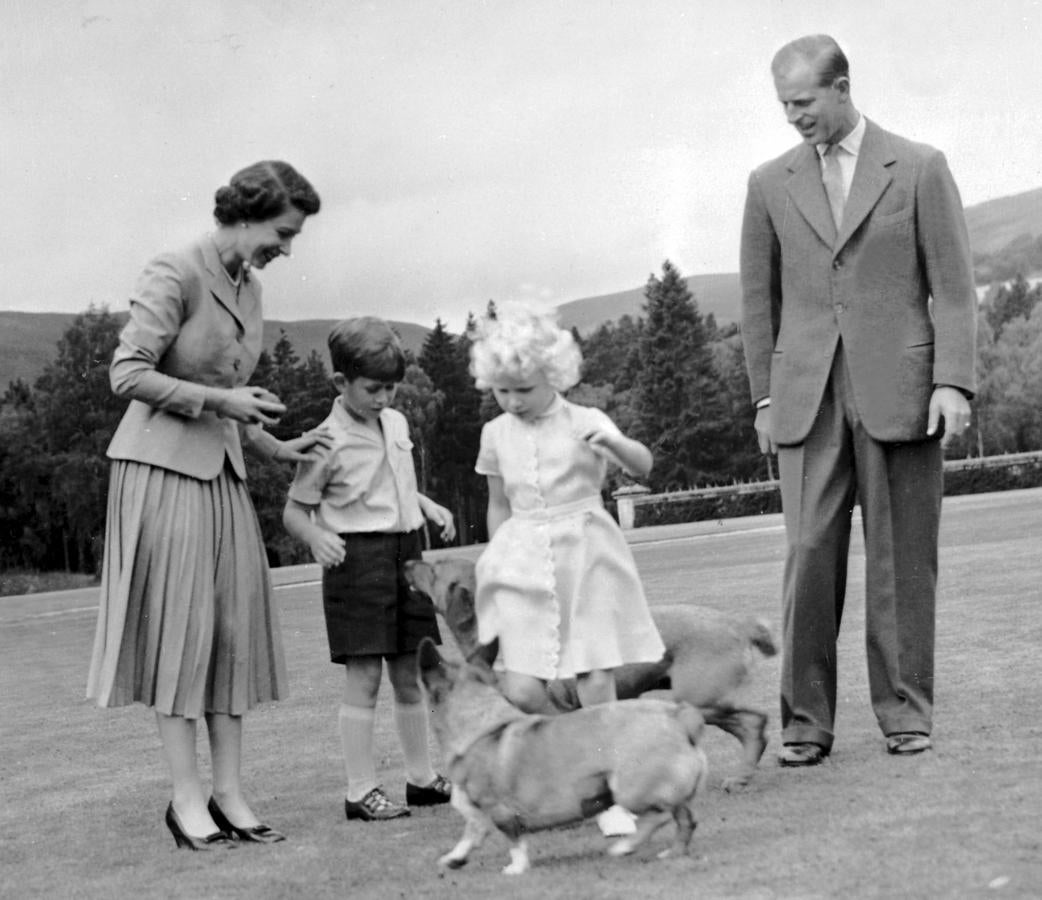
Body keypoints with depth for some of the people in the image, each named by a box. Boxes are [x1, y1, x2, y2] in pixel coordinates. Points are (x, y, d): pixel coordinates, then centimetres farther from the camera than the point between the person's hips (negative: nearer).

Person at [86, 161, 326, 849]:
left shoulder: (249, 287, 12)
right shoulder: (175, 275, -13)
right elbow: (127, 374, -17)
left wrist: (276, 447, 12)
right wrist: (220, 400, -17)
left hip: (222, 472, 8)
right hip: (164, 465, -8)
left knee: (235, 629, 5)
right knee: (178, 628, -4)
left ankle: (229, 793, 9)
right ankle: (187, 797, 3)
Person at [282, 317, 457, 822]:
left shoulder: (396, 424, 10)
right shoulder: (329, 442, -11)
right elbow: (294, 510, -7)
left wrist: (429, 507, 11)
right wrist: (315, 535, -26)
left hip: (406, 549, 7)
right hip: (357, 558, -7)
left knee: (410, 675, 13)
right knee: (364, 677, -5)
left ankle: (421, 777, 23)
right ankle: (361, 790, 1)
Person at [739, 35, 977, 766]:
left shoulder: (919, 169, 3)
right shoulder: (771, 184, 11)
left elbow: (953, 286, 1)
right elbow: (760, 297, 14)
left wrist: (953, 381, -8)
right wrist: (765, 396, 9)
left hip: (898, 392, -1)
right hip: (808, 399, 2)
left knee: (903, 559, 2)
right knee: (809, 556, -5)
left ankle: (905, 712, 12)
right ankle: (806, 721, 1)